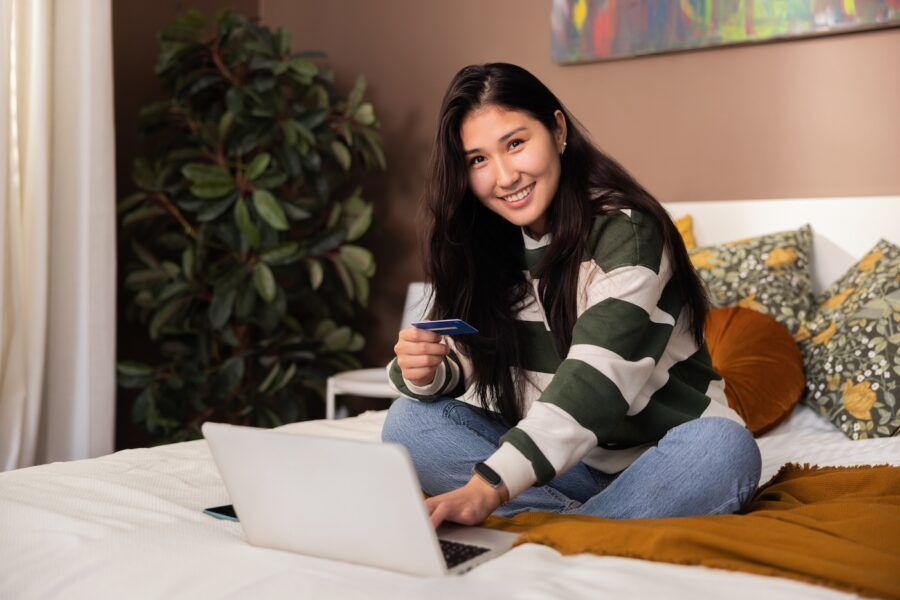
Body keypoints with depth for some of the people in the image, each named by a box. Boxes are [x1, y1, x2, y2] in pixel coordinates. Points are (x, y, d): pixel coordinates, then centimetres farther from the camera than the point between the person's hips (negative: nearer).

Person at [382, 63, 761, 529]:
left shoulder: (625, 231, -18)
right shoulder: (484, 246, 2)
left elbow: (594, 379, -31)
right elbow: (462, 365, 1)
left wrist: (489, 487, -43)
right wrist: (423, 372, -24)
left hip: (658, 459, -4)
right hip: (556, 457, 5)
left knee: (724, 449, -36)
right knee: (409, 421, -15)